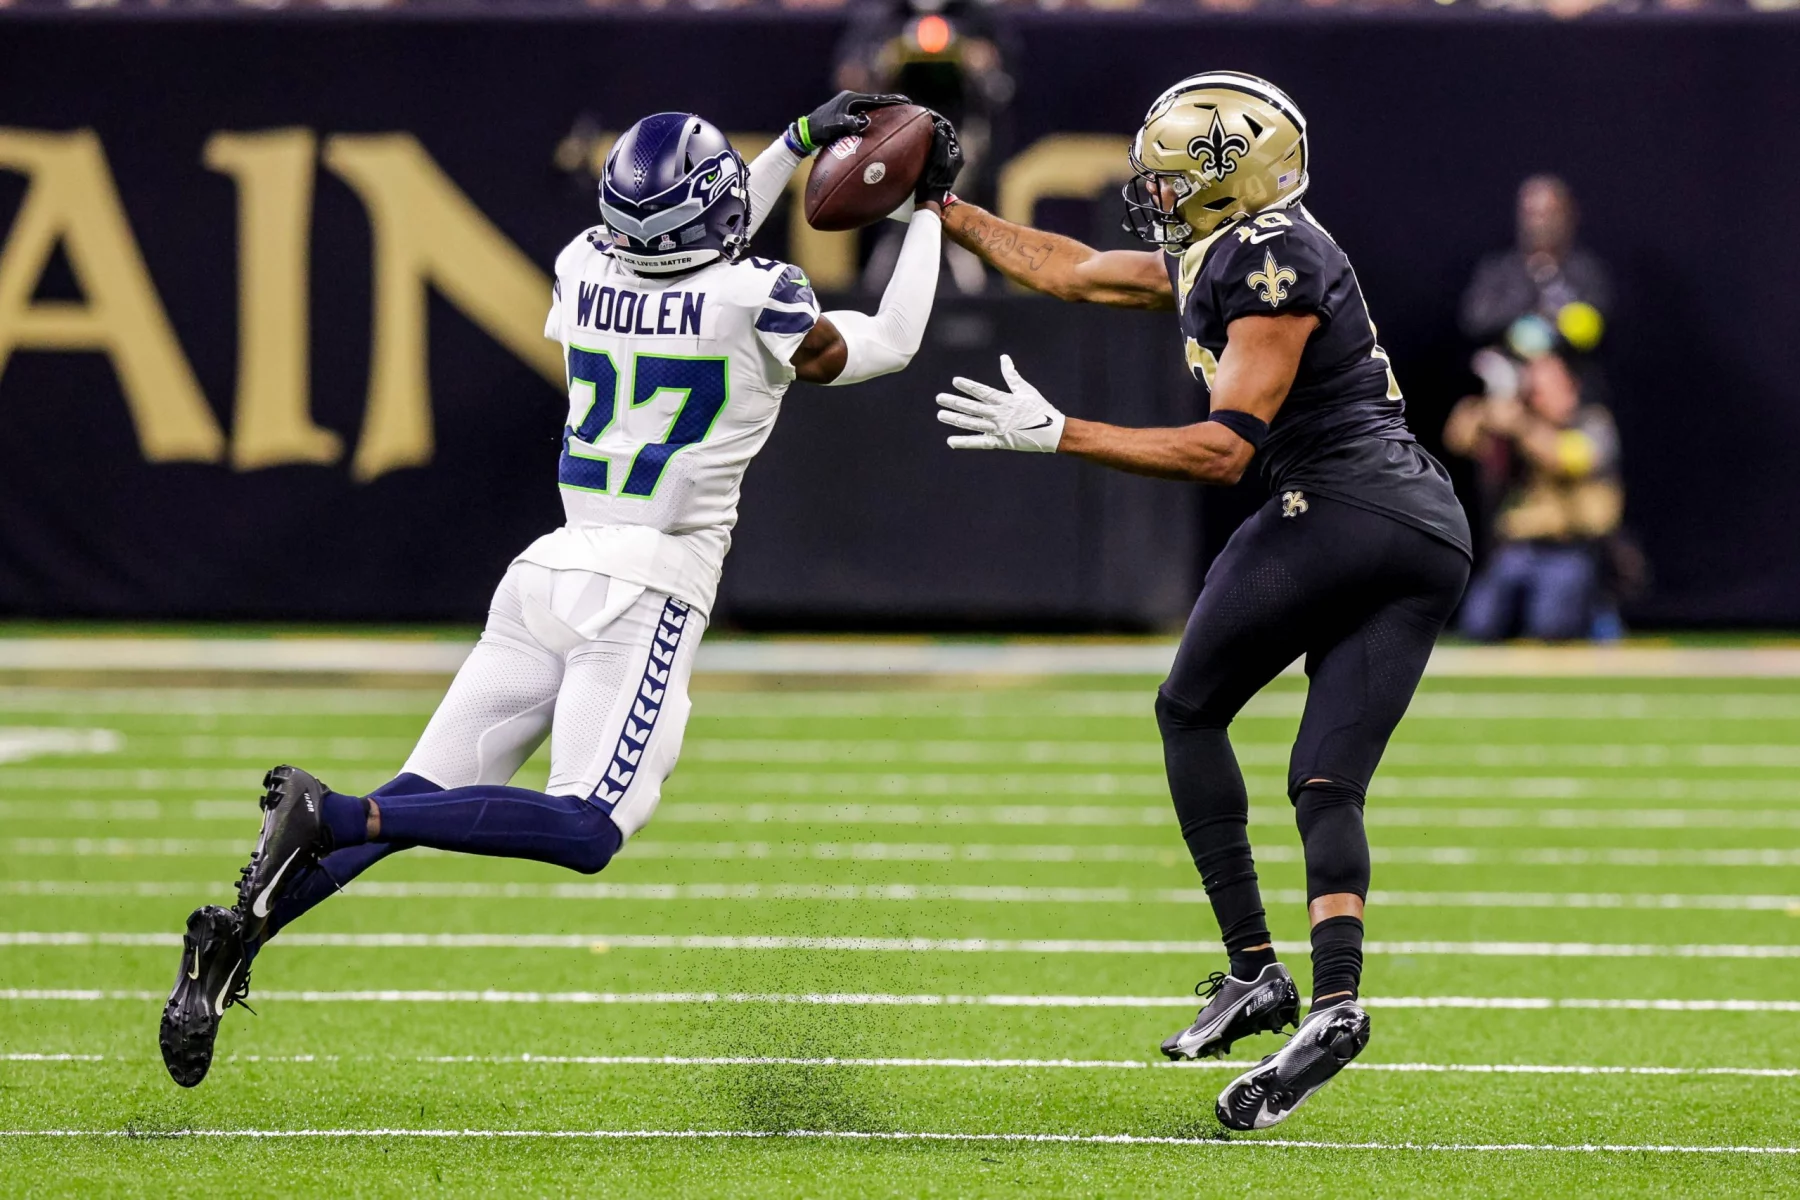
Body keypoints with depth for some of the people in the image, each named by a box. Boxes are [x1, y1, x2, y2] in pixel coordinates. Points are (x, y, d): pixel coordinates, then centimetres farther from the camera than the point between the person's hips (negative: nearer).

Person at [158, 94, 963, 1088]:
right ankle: (333, 816, -29)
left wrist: (800, 142, 36)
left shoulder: (587, 271, 8)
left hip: (552, 568, 7)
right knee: (588, 830, -14)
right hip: (650, 589, -7)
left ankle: (238, 932, -13)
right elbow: (886, 348, 10)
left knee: (427, 795, 6)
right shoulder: (755, 304, -9)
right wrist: (930, 211, 22)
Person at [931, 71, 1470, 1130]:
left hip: (1342, 510, -9)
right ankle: (1336, 996, -15)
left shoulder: (1272, 268, -10)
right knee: (1328, 782, 5)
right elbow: (1071, 270, 30)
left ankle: (1254, 969, 2)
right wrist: (938, 208, 33)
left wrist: (1057, 436, -15)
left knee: (1192, 710, 9)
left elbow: (1225, 449, -16)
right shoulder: (1218, 254, 19)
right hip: (1434, 535, 9)